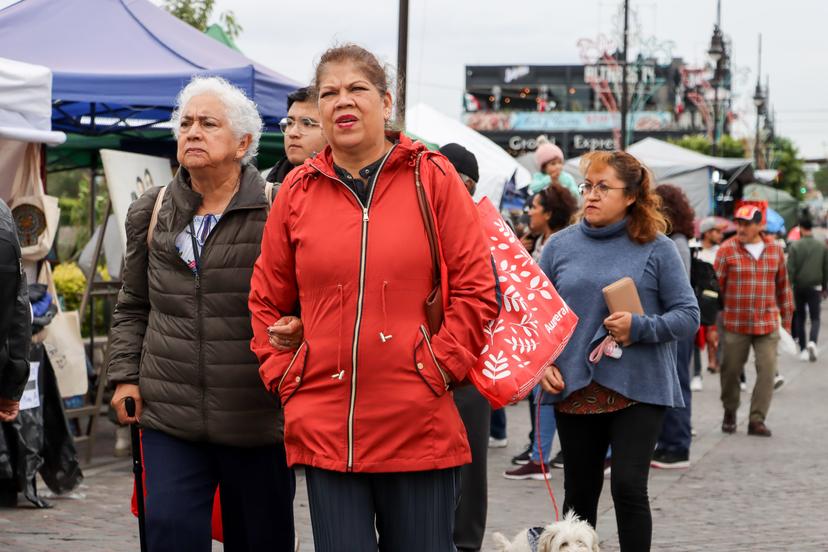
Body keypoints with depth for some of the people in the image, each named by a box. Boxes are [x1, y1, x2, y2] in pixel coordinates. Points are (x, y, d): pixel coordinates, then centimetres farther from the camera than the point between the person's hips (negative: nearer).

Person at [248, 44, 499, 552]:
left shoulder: (432, 177, 1)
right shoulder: (299, 191, 8)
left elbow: (477, 290, -1)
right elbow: (267, 302, 15)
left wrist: (441, 368, -6)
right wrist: (284, 377, 5)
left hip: (420, 428, -2)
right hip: (325, 428, 2)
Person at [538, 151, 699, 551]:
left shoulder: (656, 249, -1)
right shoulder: (561, 245, 6)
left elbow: (688, 316, -1)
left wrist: (640, 327, -17)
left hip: (638, 388, -3)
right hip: (575, 390, 3)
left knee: (628, 488, -11)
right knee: (579, 492, 11)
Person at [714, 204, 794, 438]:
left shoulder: (775, 249, 6)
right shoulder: (727, 250, -4)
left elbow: (783, 286, 13)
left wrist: (786, 318, 15)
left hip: (768, 324, 2)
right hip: (735, 323, -2)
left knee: (767, 371, -6)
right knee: (731, 371, 8)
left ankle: (757, 420, 2)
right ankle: (729, 413, 30)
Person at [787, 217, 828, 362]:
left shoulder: (795, 246, -7)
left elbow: (790, 270, -9)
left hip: (799, 286, 0)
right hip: (815, 287, 0)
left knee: (800, 318, 11)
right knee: (815, 318, 4)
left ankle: (803, 349, 12)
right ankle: (812, 342, -22)